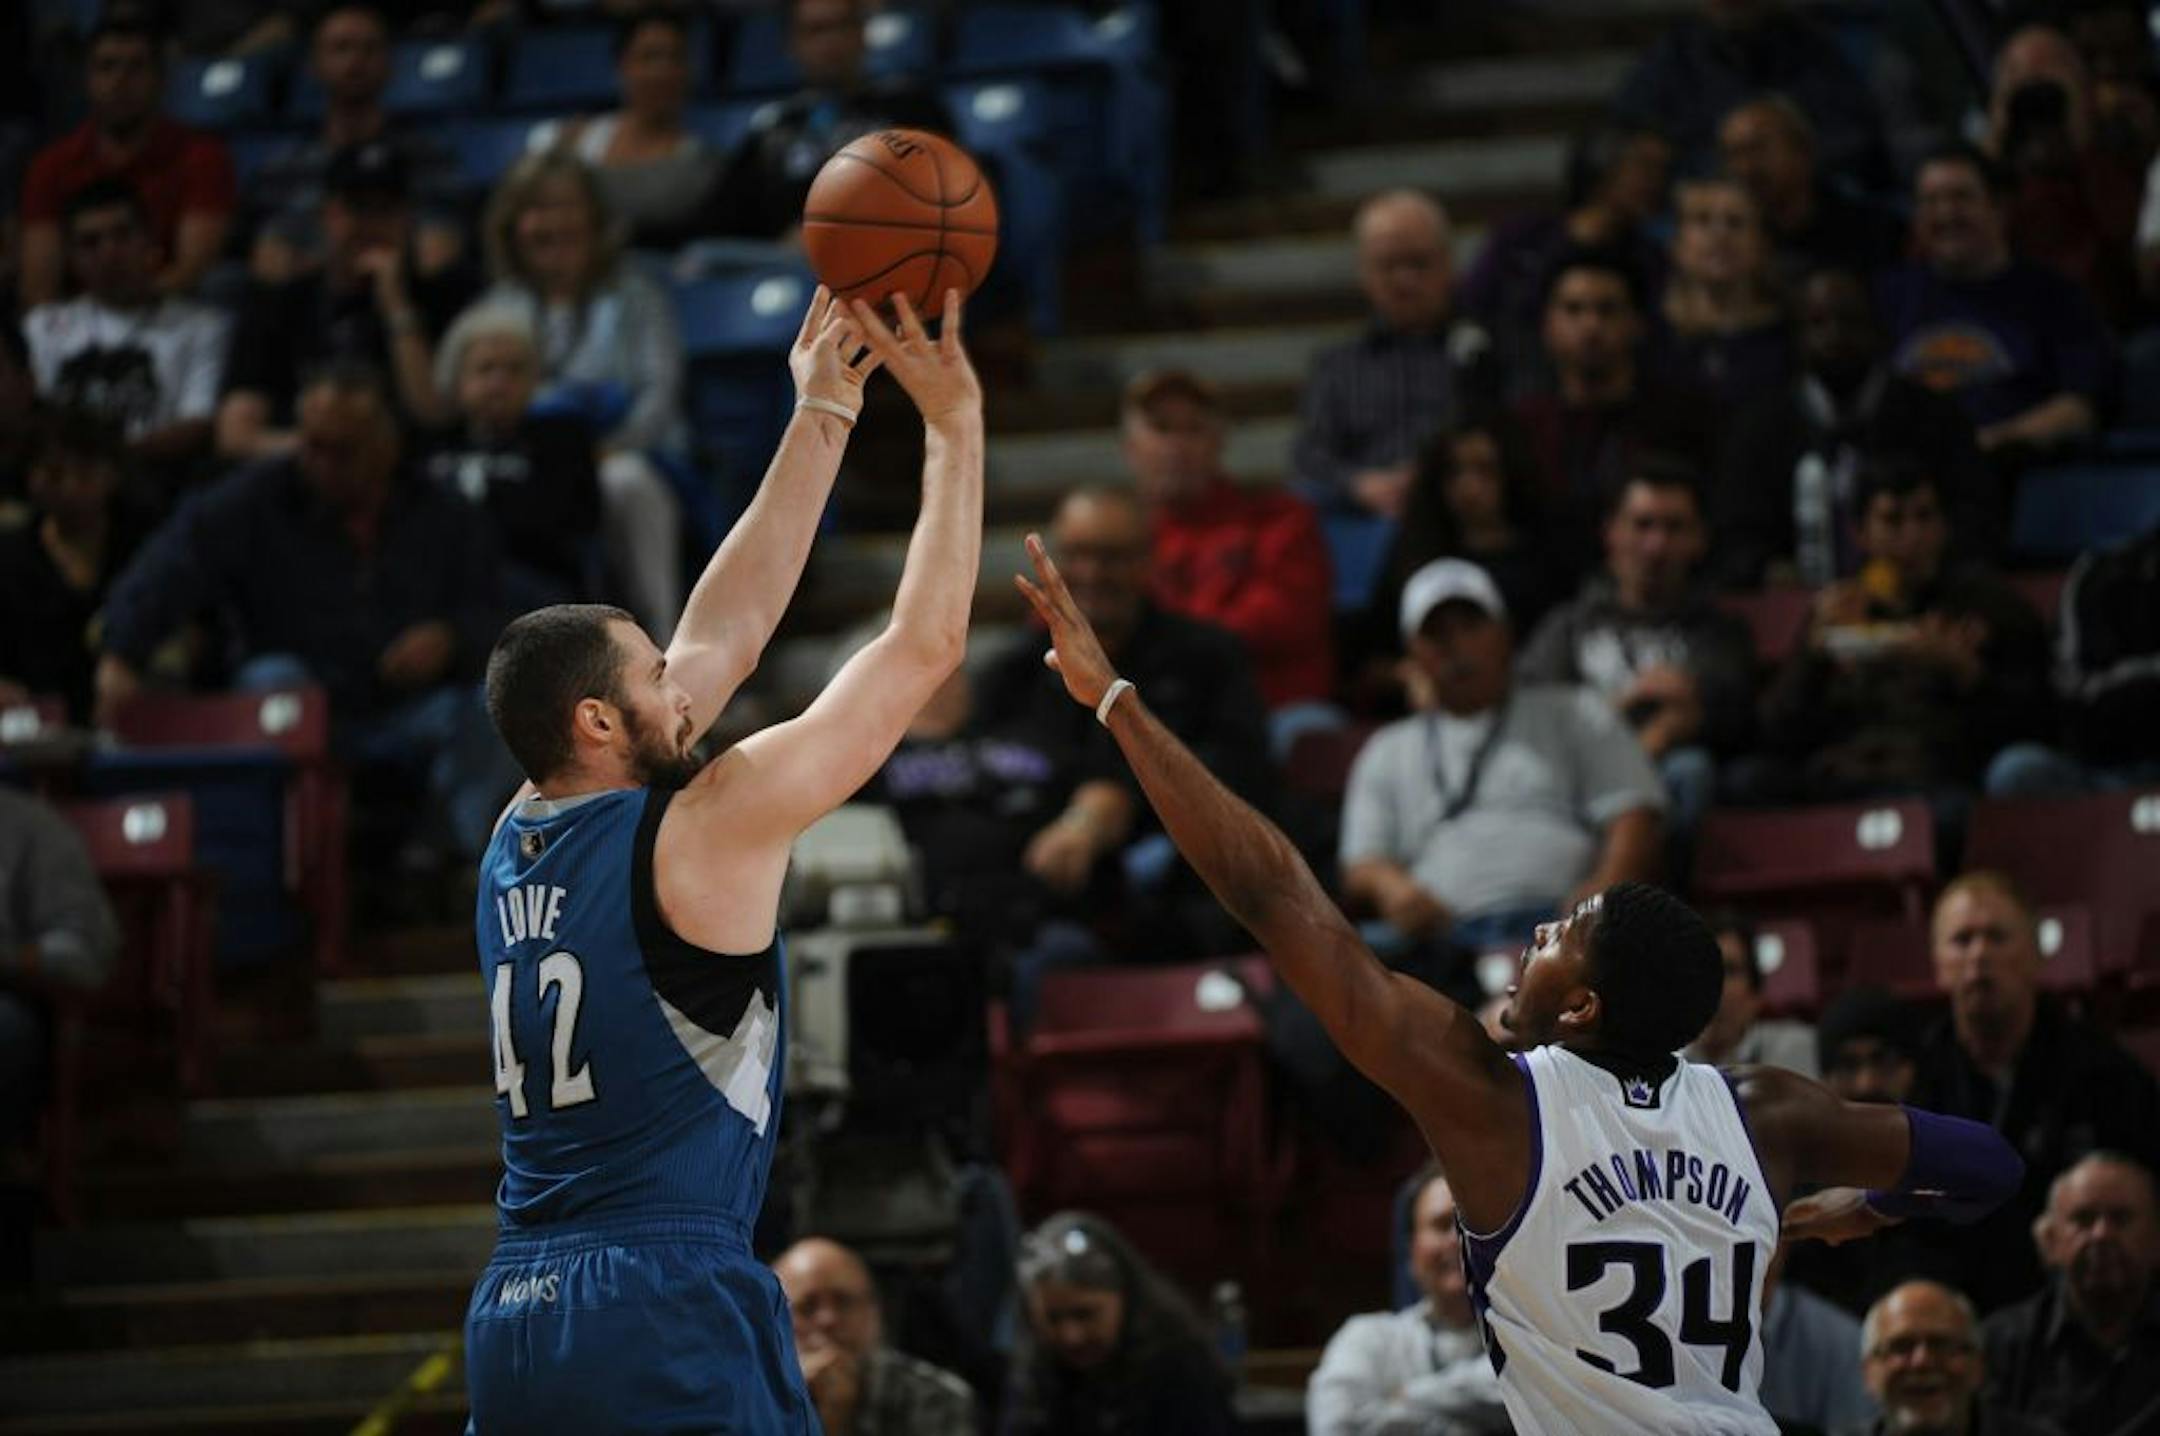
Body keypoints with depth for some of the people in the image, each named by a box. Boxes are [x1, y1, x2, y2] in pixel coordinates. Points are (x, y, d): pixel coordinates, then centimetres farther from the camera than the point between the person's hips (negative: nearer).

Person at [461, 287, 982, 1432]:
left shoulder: (519, 843, 13)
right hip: (666, 1326, -8)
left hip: (513, 1315, 8)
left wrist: (821, 420, 25)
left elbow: (723, 635, 22)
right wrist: (954, 425, 6)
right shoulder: (701, 834, -7)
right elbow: (923, 645, -2)